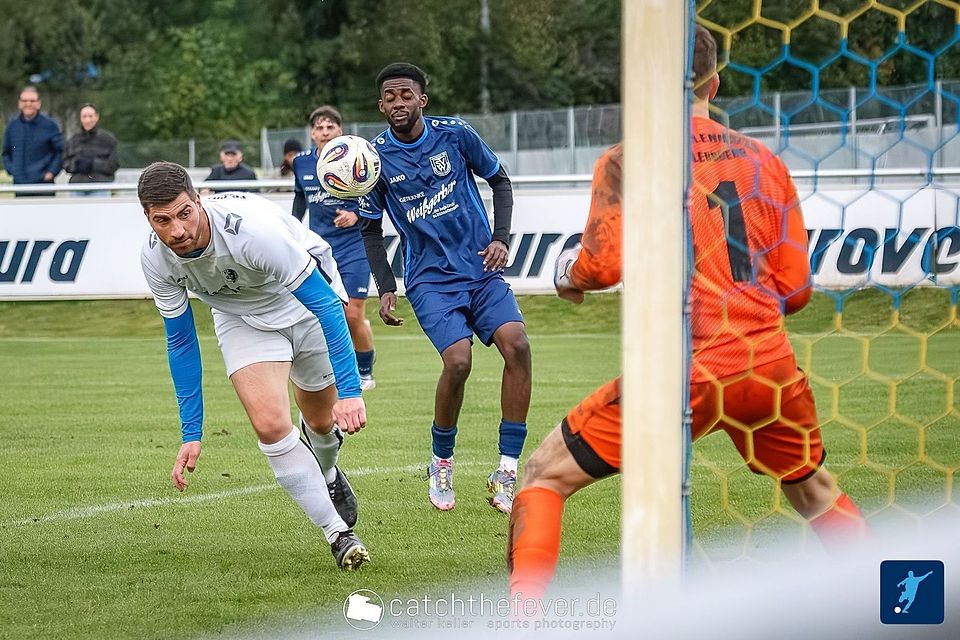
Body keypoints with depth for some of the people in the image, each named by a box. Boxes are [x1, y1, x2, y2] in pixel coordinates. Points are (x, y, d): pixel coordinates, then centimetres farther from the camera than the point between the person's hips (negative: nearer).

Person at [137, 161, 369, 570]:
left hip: (305, 301, -2)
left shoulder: (250, 225, -40)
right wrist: (191, 433, -10)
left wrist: (350, 390, -37)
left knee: (322, 420, 14)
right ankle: (338, 533, -7)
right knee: (269, 423, -20)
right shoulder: (155, 259, -24)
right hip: (242, 318, 2)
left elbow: (325, 302, -33)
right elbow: (180, 342, -9)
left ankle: (327, 474, 52)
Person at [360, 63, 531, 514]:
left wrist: (501, 238, 0)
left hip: (481, 268, 2)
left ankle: (507, 473, -14)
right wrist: (385, 289, -1)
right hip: (430, 278, -2)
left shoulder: (455, 134, -2)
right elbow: (371, 230, 9)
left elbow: (499, 181, 12)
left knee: (516, 345, -21)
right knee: (458, 361, -24)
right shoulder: (376, 158, -2)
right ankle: (441, 465, 1)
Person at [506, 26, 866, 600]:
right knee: (816, 493, 29)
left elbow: (604, 263, -11)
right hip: (771, 366, 4)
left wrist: (567, 272, 11)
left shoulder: (627, 162, 1)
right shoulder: (767, 164, 13)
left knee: (544, 479, 9)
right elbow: (796, 289, 12)